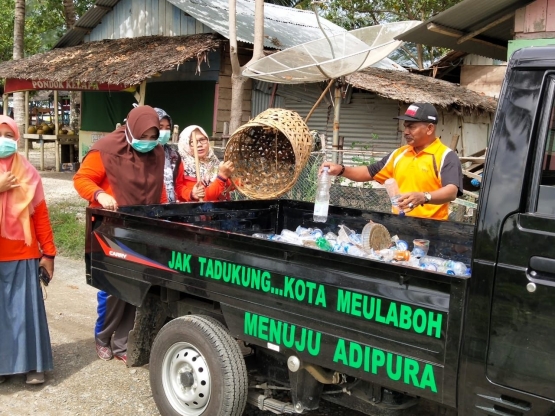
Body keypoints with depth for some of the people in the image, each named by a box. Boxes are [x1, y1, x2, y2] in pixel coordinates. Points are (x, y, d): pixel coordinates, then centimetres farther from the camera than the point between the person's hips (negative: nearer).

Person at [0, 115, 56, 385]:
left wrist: (48, 252, 3)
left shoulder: (27, 172, 4)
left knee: (26, 310, 3)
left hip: (23, 254, 0)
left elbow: (41, 214, 5)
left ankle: (33, 365, 12)